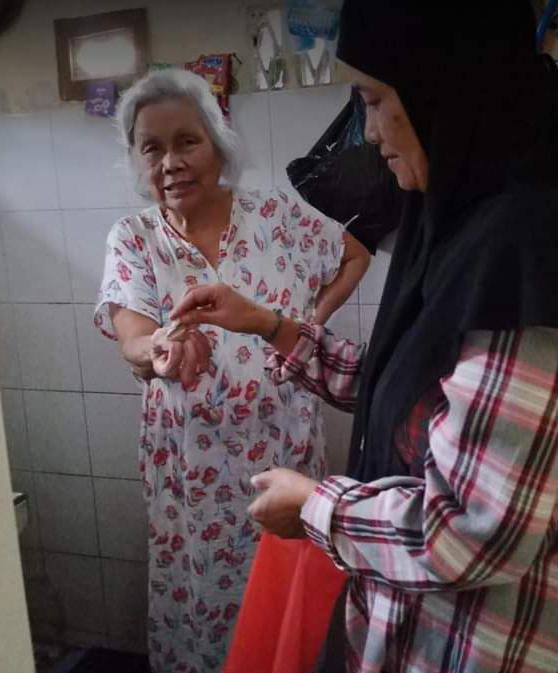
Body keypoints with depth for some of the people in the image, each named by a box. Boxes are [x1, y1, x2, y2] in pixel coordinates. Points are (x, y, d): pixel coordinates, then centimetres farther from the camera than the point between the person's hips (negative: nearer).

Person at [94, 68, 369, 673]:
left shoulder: (276, 214, -4)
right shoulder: (132, 239, -5)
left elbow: (356, 255, 10)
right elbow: (129, 335, -21)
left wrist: (314, 317, -3)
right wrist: (158, 347, -44)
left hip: (283, 444, 1)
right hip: (190, 458, 0)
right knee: (195, 588, 13)